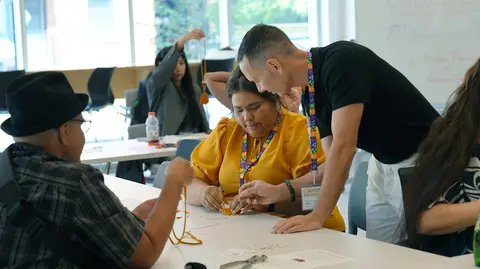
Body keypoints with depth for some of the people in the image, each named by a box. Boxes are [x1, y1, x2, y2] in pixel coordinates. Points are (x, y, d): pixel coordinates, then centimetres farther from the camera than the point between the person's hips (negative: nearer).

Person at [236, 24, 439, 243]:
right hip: (384, 164, 8)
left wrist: (317, 217, -25)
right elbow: (335, 160, 7)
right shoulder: (310, 94, 2)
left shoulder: (342, 62, -24)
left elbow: (344, 147, -28)